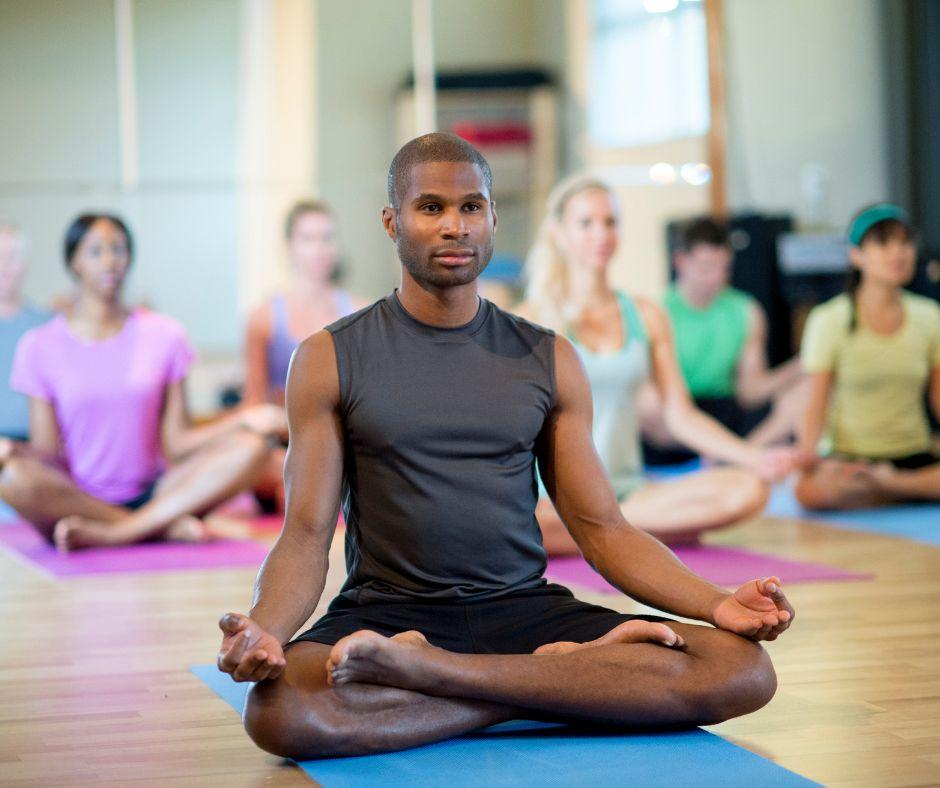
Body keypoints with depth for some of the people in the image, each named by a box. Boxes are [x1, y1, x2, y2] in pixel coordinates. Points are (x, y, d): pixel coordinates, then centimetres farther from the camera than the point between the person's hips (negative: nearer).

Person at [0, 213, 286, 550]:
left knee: (248, 447, -20)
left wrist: (245, 420, -12)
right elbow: (47, 452, -2)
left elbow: (176, 443, 2)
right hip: (76, 501, -2)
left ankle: (112, 532, -30)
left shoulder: (163, 335, 7)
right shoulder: (40, 346, 3)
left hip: (152, 495, 2)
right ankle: (169, 527, -26)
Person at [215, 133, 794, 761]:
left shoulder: (548, 360, 11)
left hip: (525, 607, 3)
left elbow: (602, 528, 9)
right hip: (388, 609, -3)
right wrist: (265, 630, -24)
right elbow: (307, 534, -2)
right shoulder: (331, 360, 4)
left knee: (744, 668, -22)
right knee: (278, 711, -37)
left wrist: (716, 603, -8)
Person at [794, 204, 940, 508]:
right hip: (847, 457, -1)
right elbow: (817, 406, -3)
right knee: (809, 490, -37)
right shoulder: (829, 321, -3)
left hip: (915, 456, 1)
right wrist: (806, 458, -21)